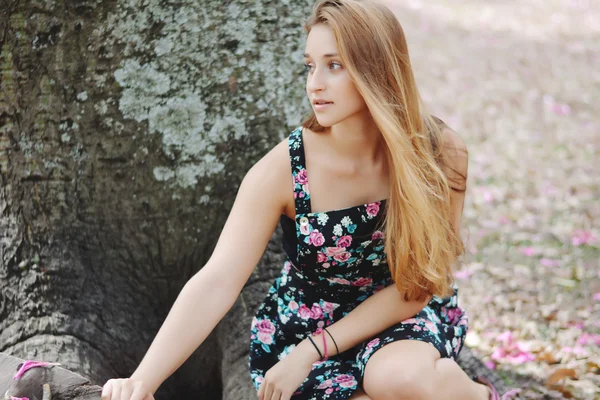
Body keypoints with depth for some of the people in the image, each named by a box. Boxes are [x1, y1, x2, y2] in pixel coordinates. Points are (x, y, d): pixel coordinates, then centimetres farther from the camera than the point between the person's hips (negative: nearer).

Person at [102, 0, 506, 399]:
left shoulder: (440, 153, -18)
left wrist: (314, 351, -17)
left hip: (403, 320, 0)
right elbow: (216, 283, -26)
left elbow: (417, 283, -12)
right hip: (301, 323, 0)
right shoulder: (283, 170, -20)